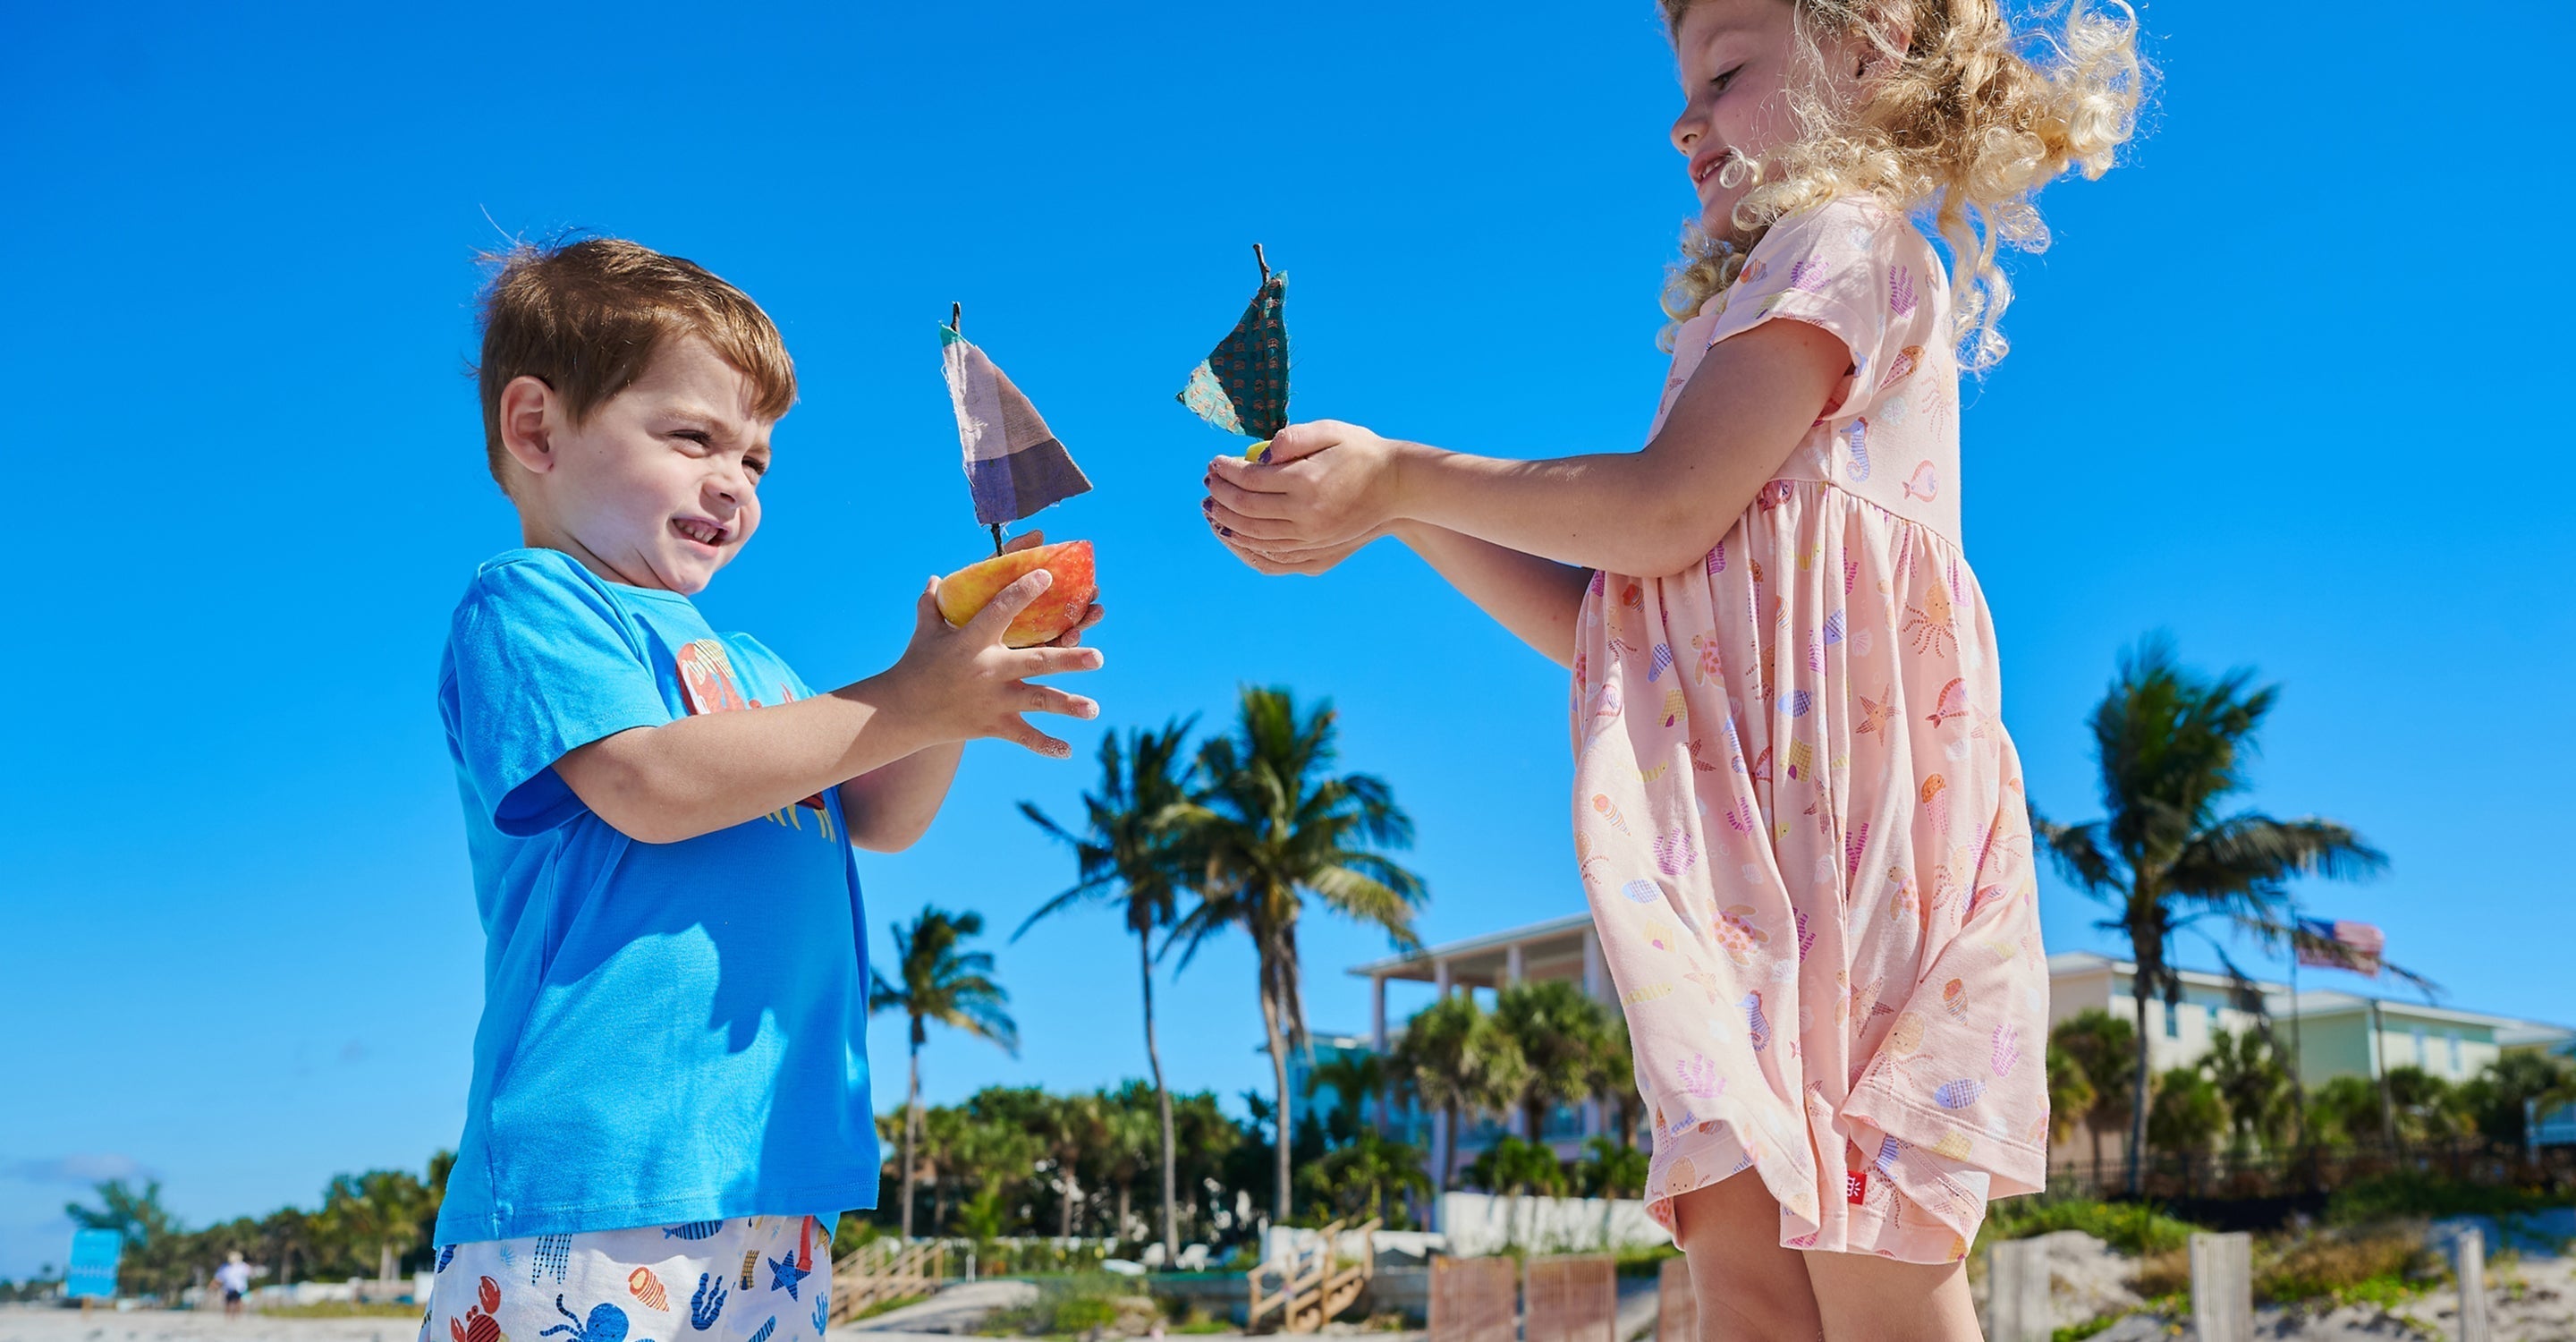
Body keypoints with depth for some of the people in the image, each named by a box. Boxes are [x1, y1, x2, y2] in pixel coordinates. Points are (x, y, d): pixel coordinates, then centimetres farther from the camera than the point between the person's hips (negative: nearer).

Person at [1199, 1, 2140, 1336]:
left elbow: (1667, 509, -11)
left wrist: (1405, 477, -3)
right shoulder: (1770, 301, 30)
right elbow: (1594, 624, 23)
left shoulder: (1850, 239, 4)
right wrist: (1396, 515, 14)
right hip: (1740, 825, 8)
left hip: (1832, 786, -8)